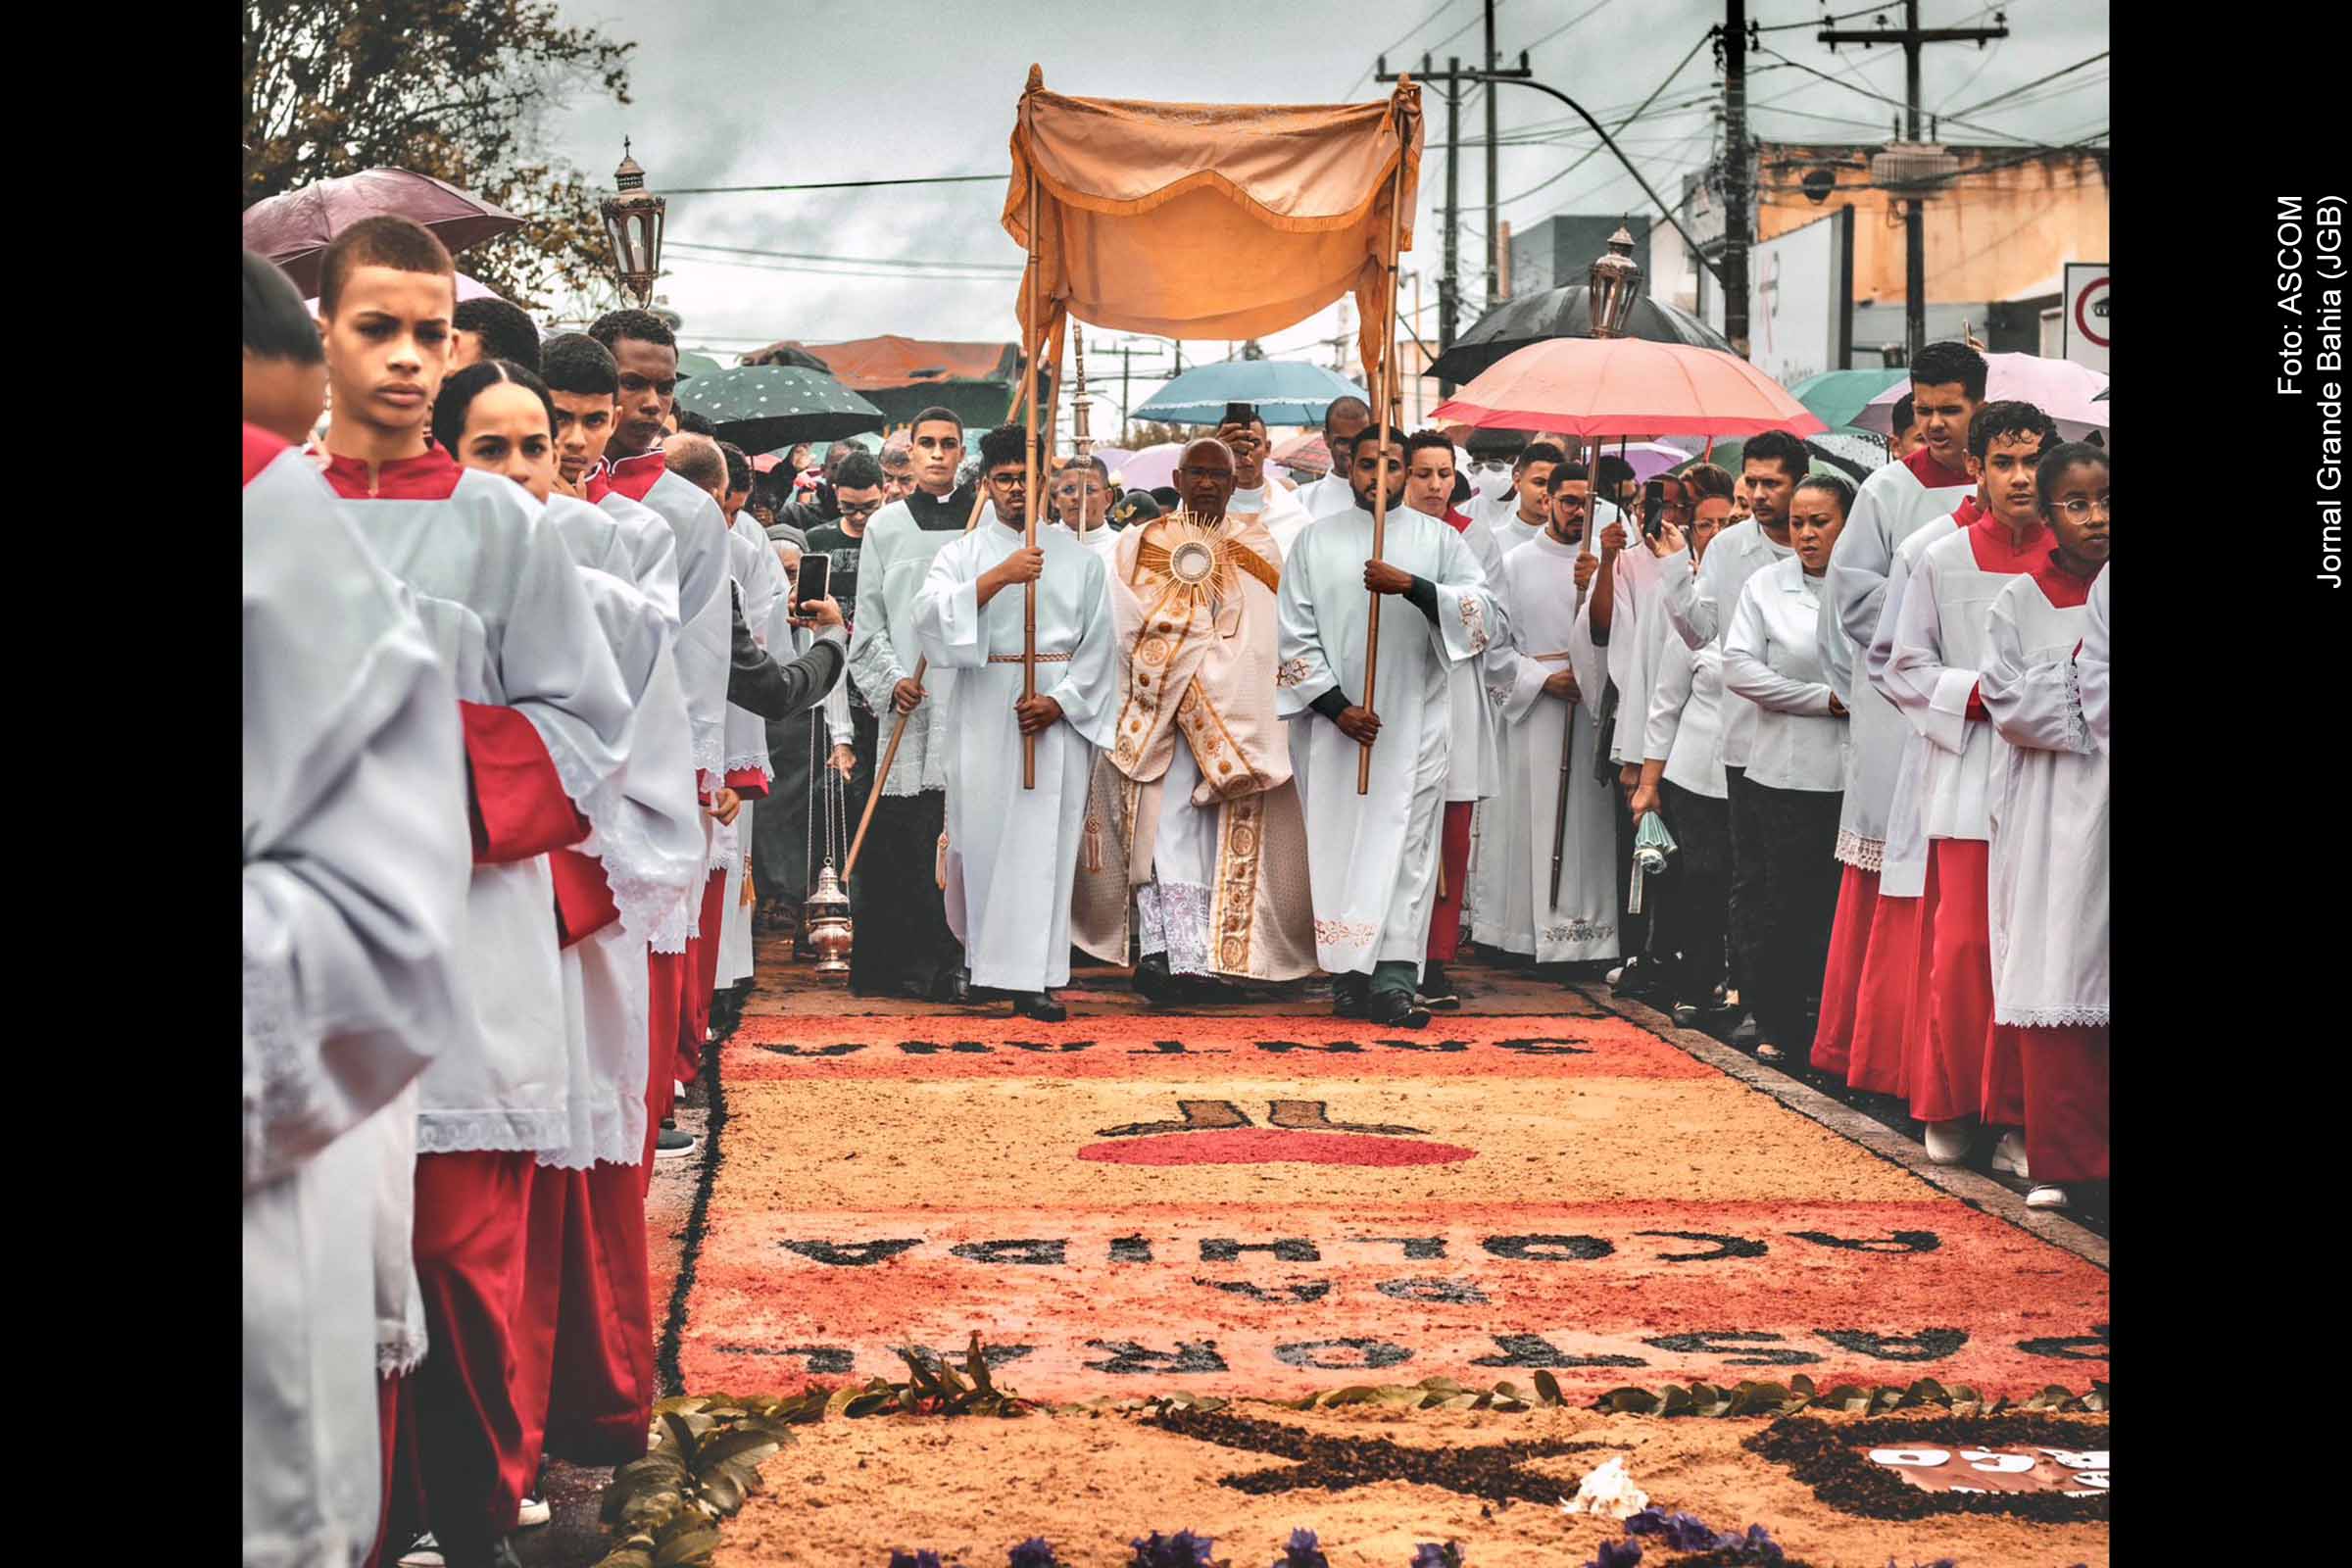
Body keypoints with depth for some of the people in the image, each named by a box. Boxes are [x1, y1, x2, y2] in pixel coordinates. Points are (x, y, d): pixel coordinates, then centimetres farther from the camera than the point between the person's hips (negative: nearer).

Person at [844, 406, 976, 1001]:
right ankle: (910, 961, 2)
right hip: (907, 703, 1)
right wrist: (891, 679, -4)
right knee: (903, 837, -4)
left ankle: (955, 963, -1)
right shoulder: (885, 527, 12)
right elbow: (869, 619, 11)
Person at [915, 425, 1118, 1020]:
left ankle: (1031, 979, -6)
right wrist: (998, 577, -21)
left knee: (1043, 842, -5)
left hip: (1057, 716, 0)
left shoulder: (1077, 557, 9)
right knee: (981, 832, 3)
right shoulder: (963, 553, 8)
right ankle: (977, 953, 25)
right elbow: (930, 615, -11)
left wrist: (1061, 701, -7)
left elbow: (1099, 643, 7)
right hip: (984, 713, 0)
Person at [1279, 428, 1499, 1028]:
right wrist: (1336, 704, -8)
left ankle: (1394, 979, -10)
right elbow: (1295, 634, 3)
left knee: (1405, 846, -6)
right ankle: (1349, 979, 6)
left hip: (1413, 720, -1)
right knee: (1339, 843, 0)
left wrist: (1412, 586, -19)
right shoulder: (1317, 540, 9)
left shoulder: (1437, 539, 7)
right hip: (1334, 723, 1)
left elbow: (1483, 612, -5)